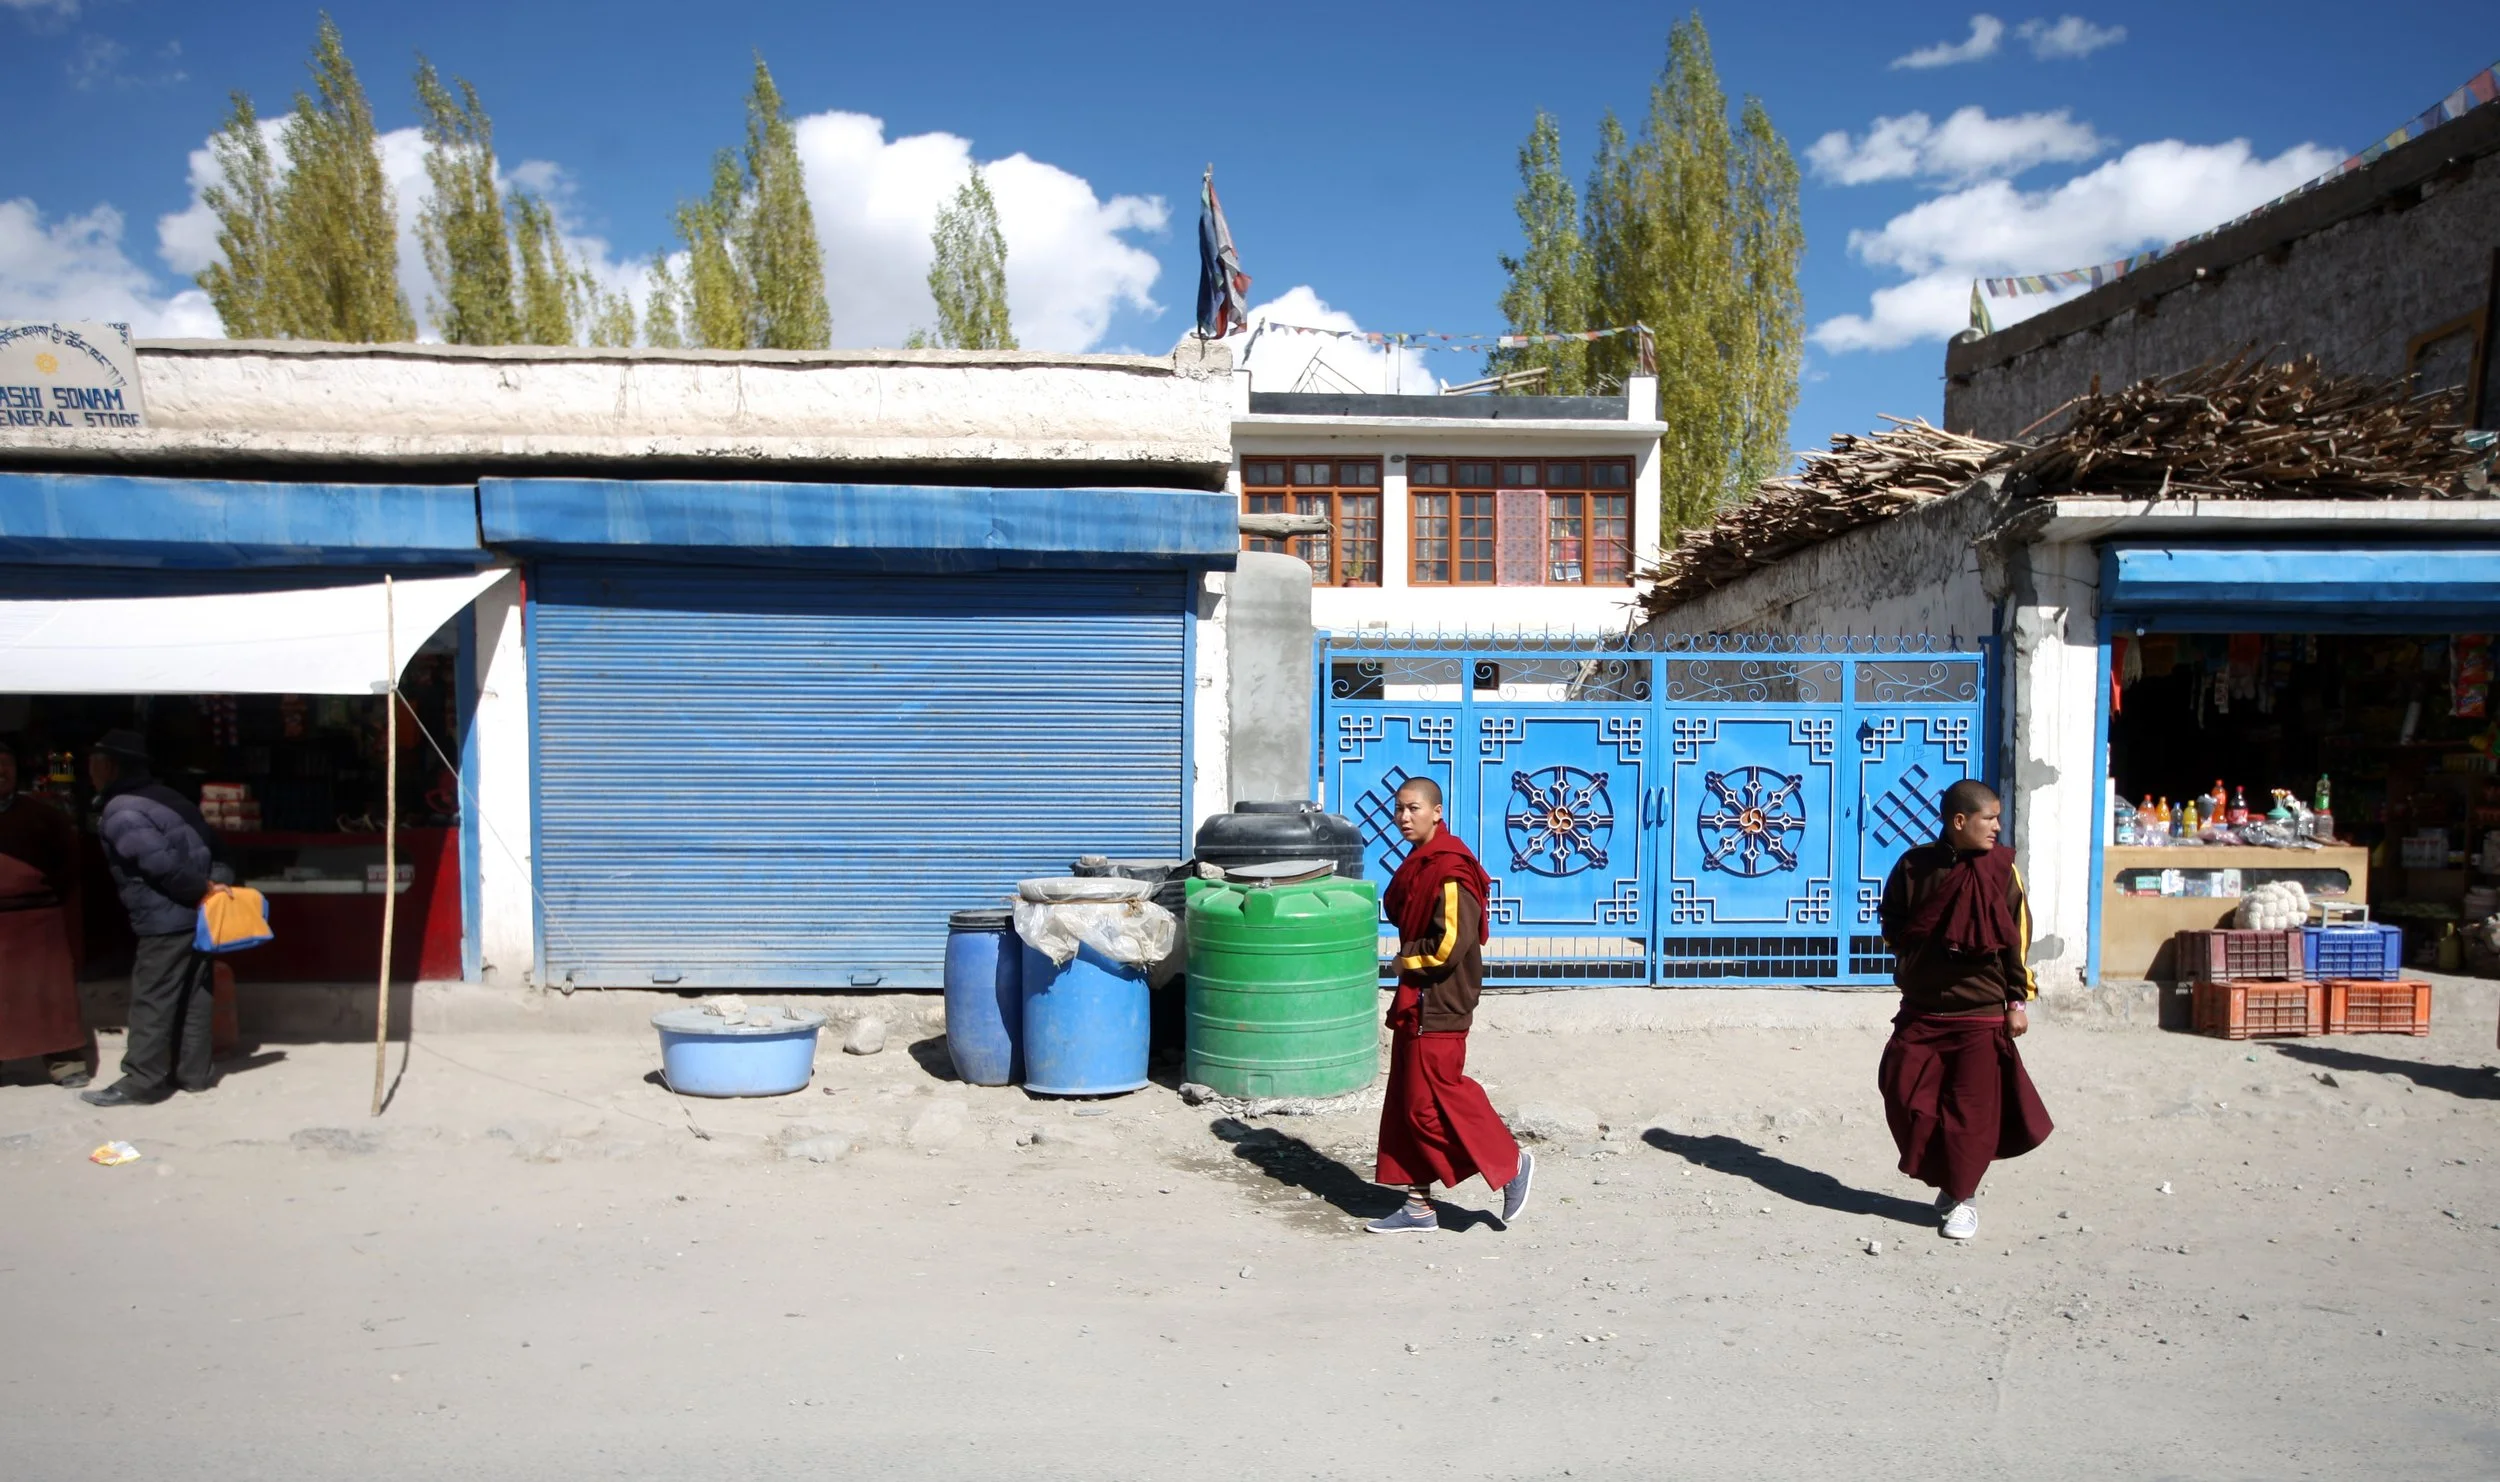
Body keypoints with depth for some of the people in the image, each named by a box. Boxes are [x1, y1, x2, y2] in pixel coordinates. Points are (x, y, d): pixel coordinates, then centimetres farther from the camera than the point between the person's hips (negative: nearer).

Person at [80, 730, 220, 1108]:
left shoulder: (120, 813, -15)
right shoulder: (165, 796, 14)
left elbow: (162, 864, -23)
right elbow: (206, 846, 16)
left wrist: (202, 889, -14)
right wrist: (208, 887, 14)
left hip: (166, 921, -9)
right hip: (197, 913, 9)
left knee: (152, 1001, -1)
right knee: (194, 996, 12)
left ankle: (141, 1082, 6)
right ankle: (194, 1072, 19)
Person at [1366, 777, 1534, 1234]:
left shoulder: (1449, 869, -19)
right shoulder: (1418, 864, 12)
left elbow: (1451, 943, -25)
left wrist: (1408, 958, -9)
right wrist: (1410, 960, 9)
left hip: (1438, 1007, -10)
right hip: (1415, 1002, 10)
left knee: (1434, 1100, -5)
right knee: (1406, 1103, 11)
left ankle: (1511, 1165, 13)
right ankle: (1419, 1204, 19)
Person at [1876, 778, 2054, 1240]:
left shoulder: (2000, 869, -3)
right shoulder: (1916, 865, -2)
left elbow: (2018, 938, 1)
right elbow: (1892, 925, 10)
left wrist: (2018, 1000, -1)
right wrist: (1914, 951, -7)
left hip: (1981, 1015, -2)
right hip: (1920, 1011, 2)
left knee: (1971, 1109, 0)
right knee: (1905, 1097, 2)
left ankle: (1963, 1197, 17)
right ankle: (1946, 1180, 23)